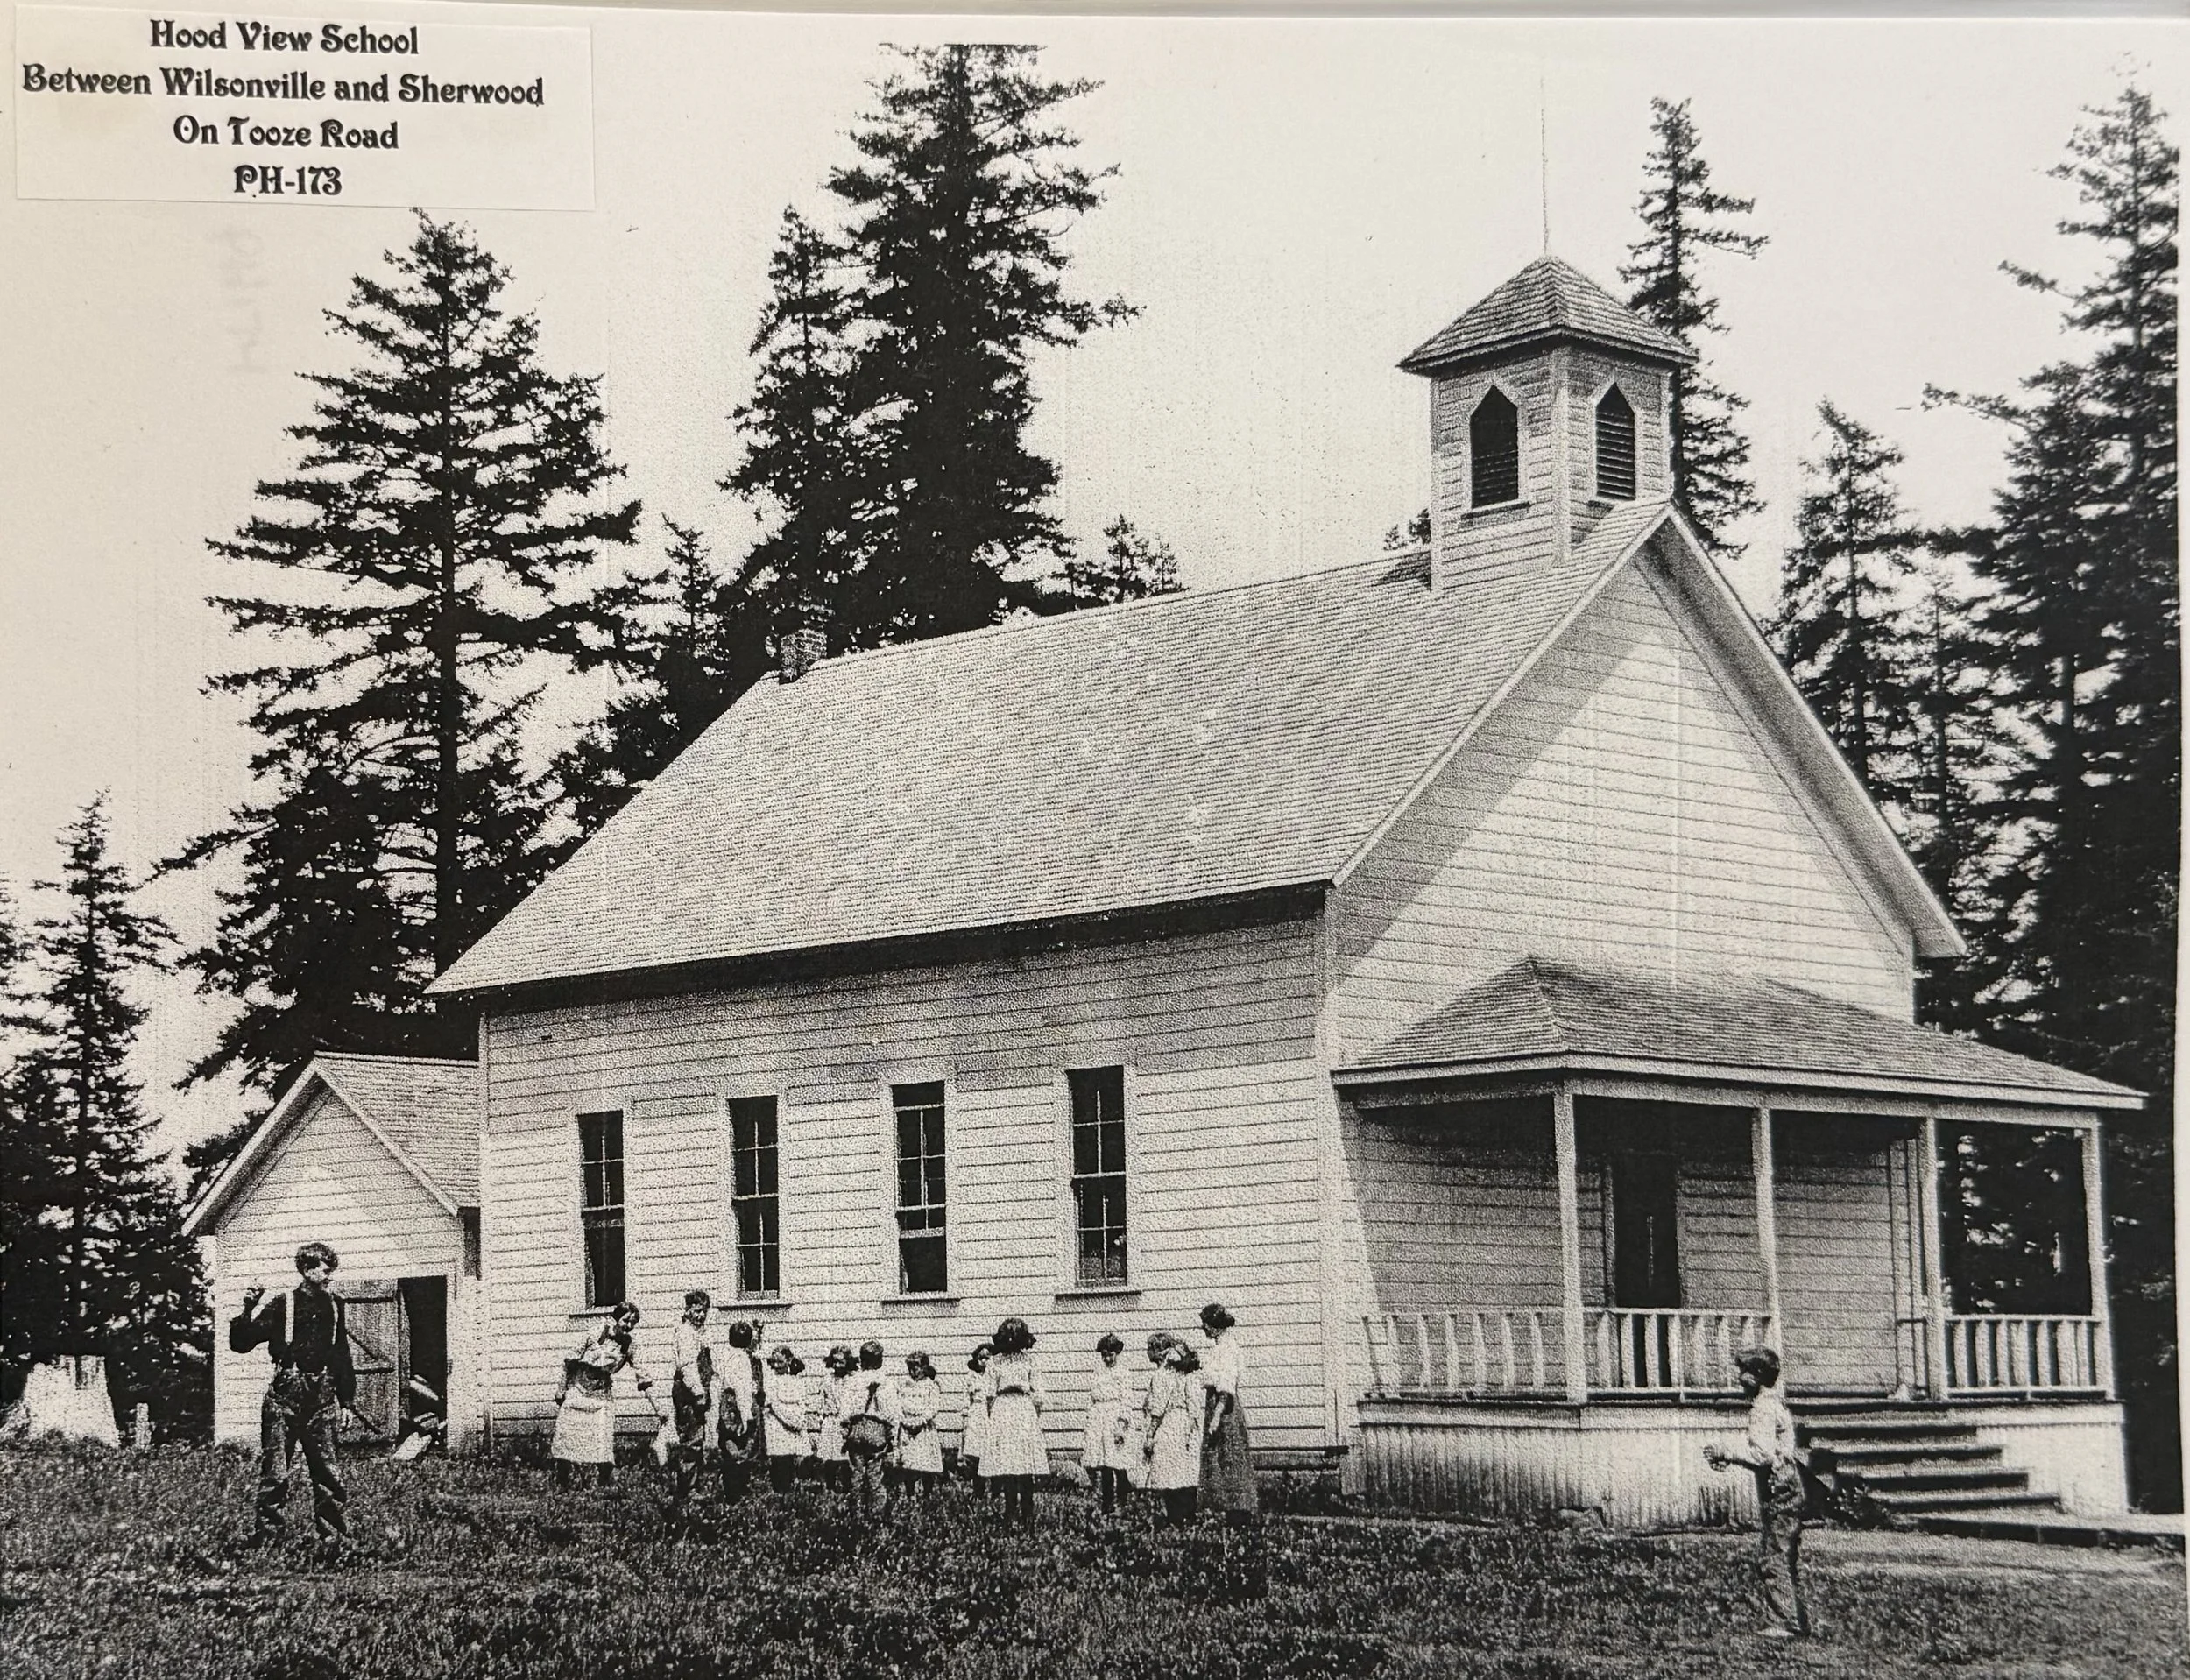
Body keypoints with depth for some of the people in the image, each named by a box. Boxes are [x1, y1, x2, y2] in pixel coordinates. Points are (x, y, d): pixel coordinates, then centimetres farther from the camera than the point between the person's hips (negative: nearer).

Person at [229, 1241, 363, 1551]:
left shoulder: (334, 1306, 13)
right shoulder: (283, 1304, -3)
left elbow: (342, 1357, 20)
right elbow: (240, 1343, -6)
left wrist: (347, 1402, 18)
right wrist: (249, 1310, -22)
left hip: (321, 1400, 4)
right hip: (285, 1396, -4)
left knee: (328, 1473, 2)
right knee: (274, 1473, -2)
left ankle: (335, 1540, 7)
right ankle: (265, 1538, 2)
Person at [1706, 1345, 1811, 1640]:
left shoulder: (1763, 1408, -15)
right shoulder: (1776, 1401, 17)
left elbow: (1762, 1454, -23)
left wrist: (1727, 1454, -15)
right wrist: (1730, 1456, 17)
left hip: (1778, 1490, -10)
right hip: (1789, 1485, 10)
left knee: (1773, 1558, -7)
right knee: (1787, 1558, 15)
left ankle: (1782, 1622, -7)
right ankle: (1797, 1619, 20)